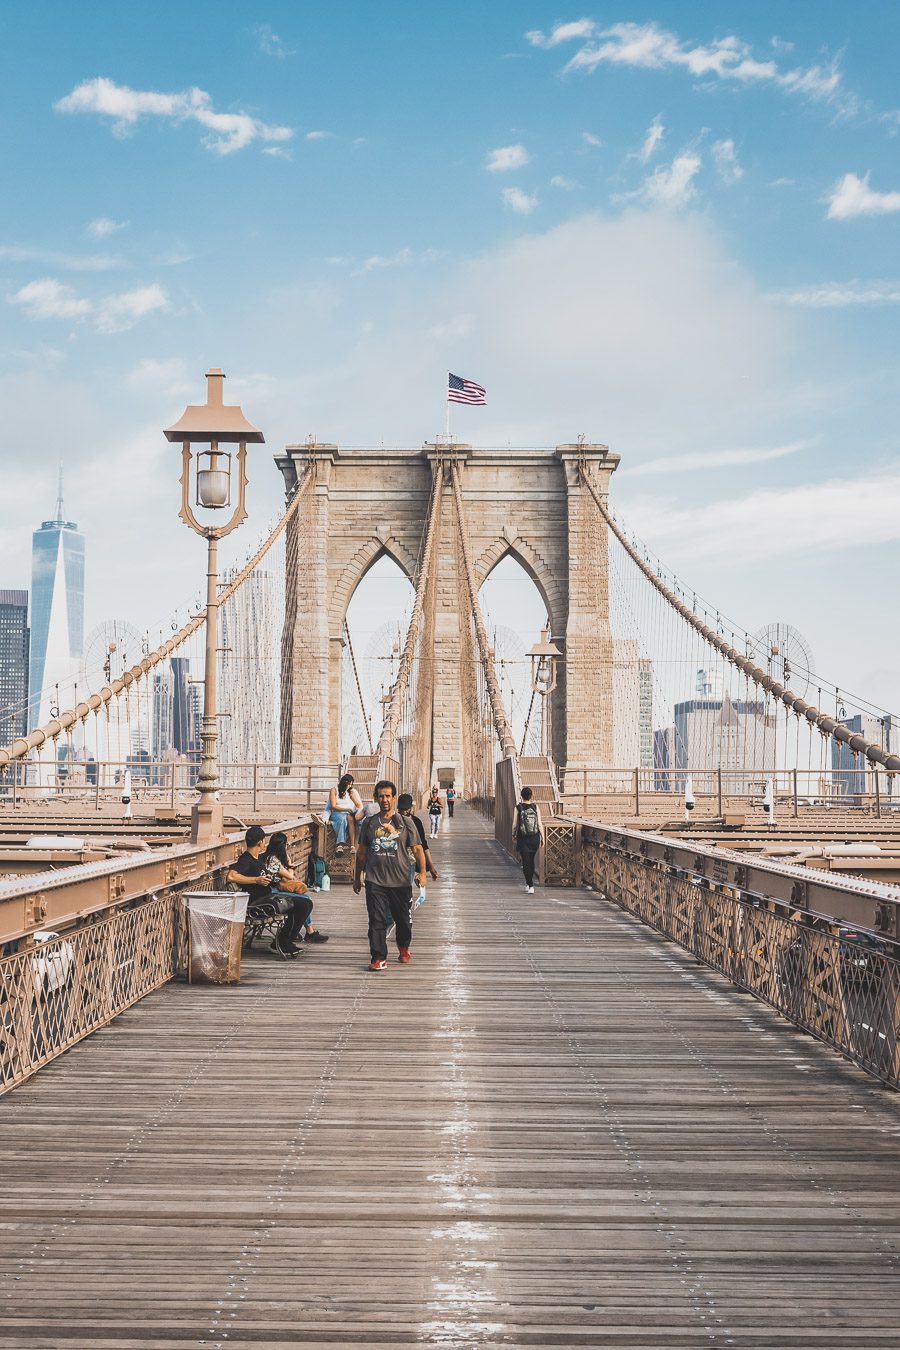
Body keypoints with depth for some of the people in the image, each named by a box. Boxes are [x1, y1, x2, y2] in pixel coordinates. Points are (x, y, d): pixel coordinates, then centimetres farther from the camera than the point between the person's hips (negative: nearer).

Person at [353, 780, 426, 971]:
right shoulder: (369, 823, 8)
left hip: (400, 881, 0)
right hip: (375, 881, 0)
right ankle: (378, 958, -3)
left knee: (403, 919, 11)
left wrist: (422, 872, -12)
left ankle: (403, 947, 37)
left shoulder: (405, 822, 3)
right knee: (376, 920, -7)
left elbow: (417, 848, 1)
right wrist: (357, 877, 17)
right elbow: (361, 851, 15)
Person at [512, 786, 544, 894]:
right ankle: (529, 883, 33)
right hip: (534, 838, 3)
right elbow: (540, 824, -6)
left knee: (526, 862, 0)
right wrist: (542, 838, 3)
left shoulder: (518, 807, -8)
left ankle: (531, 886, -9)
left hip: (522, 838, -3)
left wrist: (513, 835, 12)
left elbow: (515, 824, -4)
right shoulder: (535, 807, -5)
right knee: (531, 860, 20)